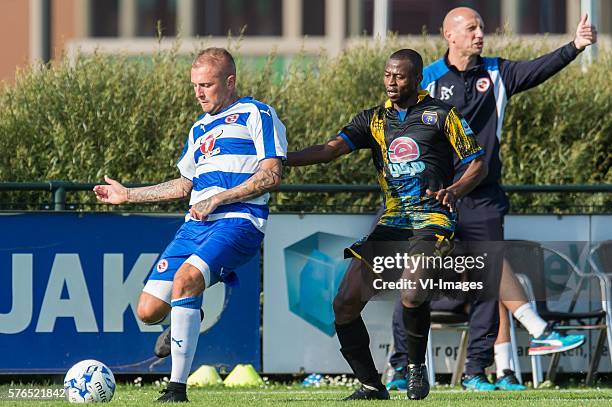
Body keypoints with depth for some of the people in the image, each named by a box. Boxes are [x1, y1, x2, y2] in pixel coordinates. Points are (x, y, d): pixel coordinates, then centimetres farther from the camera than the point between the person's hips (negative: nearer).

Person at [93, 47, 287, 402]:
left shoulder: (257, 115, 2)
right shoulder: (200, 128, 25)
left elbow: (272, 175, -8)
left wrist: (217, 199, -12)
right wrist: (128, 195, 30)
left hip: (239, 221, -7)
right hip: (196, 226, 7)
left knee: (185, 278, -32)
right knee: (149, 311, -6)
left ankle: (178, 387, -28)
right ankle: (188, 314, 32)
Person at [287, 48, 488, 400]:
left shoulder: (441, 114, 1)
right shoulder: (374, 120, 12)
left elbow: (478, 164, 2)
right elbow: (332, 149, 0)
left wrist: (454, 190, -19)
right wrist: (279, 159, -16)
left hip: (432, 219, -5)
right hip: (392, 223, 5)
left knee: (412, 295, -30)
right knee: (345, 304, -5)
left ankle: (417, 367, -3)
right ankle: (372, 386, 9)